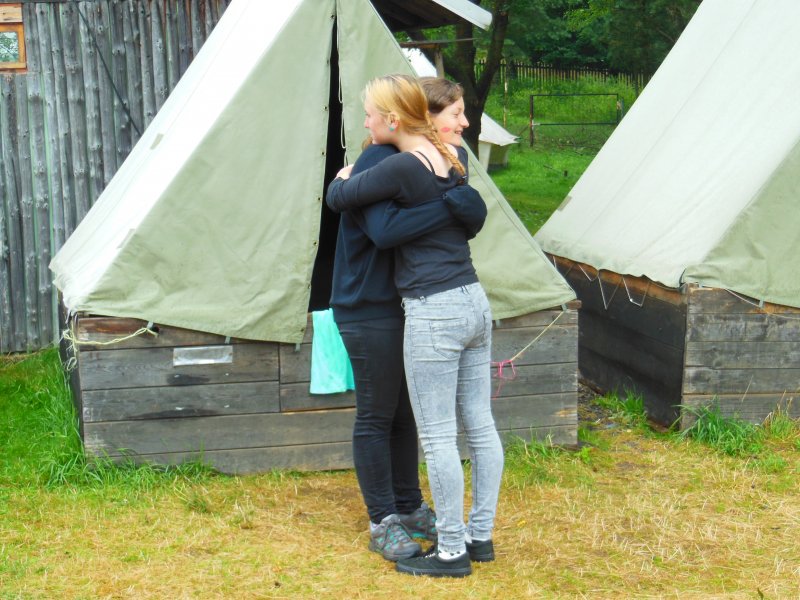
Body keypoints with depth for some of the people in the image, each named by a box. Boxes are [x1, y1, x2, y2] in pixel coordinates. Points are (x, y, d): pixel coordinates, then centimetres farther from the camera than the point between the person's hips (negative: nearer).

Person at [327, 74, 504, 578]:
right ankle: (480, 535, 24)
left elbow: (337, 198, -7)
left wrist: (345, 176, 17)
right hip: (475, 302, 8)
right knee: (480, 425, 14)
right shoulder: (458, 157, 8)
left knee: (438, 436, 1)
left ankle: (451, 551, 9)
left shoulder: (401, 168, -15)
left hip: (434, 313, -8)